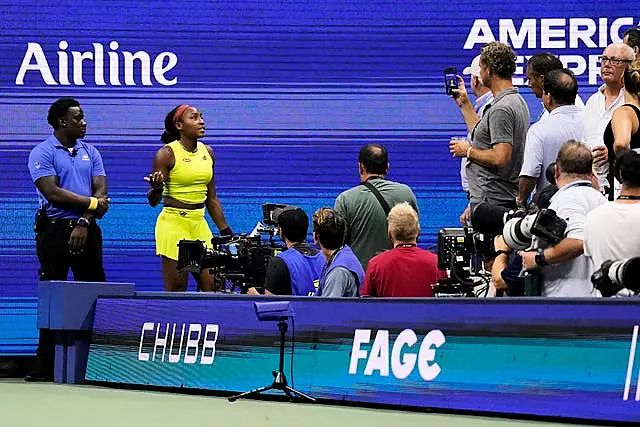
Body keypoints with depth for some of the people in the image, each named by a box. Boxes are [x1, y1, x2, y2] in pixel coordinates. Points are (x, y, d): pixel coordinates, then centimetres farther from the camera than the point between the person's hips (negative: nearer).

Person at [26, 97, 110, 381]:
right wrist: (91, 203, -8)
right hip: (55, 230, -4)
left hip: (86, 230, 4)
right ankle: (45, 366, 0)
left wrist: (84, 222, -9)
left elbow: (100, 192, 6)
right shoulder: (42, 153, 0)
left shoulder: (90, 152, 14)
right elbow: (52, 193, -11)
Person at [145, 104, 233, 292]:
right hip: (173, 223, -6)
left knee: (212, 287, 0)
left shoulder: (207, 152, 10)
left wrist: (226, 232, 17)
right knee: (176, 291, -5)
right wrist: (157, 187, -30)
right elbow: (153, 201, -7)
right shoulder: (167, 154, -8)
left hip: (199, 224, 6)